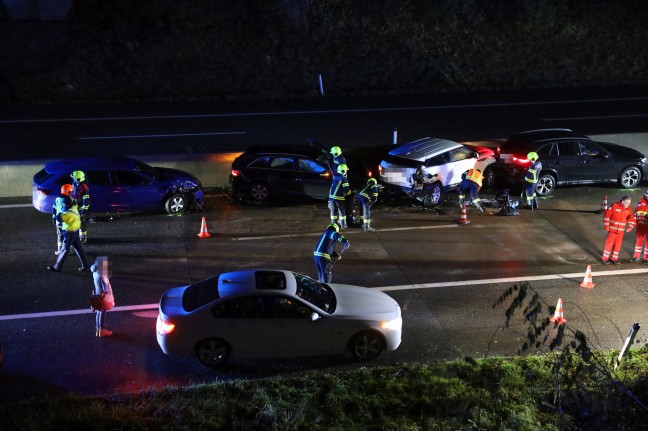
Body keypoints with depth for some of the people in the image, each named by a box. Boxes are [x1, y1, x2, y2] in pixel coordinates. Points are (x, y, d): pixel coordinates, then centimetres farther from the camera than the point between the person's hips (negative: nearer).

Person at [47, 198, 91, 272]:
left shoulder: (69, 213, -27)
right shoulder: (74, 207, -1)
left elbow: (59, 218, -33)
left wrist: (62, 212, -16)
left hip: (70, 233, -9)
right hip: (75, 231, 9)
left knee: (64, 250, 1)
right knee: (79, 249, 14)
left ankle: (57, 268, 11)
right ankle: (86, 266, 18)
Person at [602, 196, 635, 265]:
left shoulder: (629, 209, -2)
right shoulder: (614, 206, -17)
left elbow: (631, 218, 8)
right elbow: (606, 215, -13)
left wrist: (630, 227, -6)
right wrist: (606, 226, -11)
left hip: (621, 230, 4)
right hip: (612, 229, -4)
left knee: (618, 244, 8)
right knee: (609, 243, -2)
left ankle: (614, 258, 21)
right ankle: (605, 258, 10)